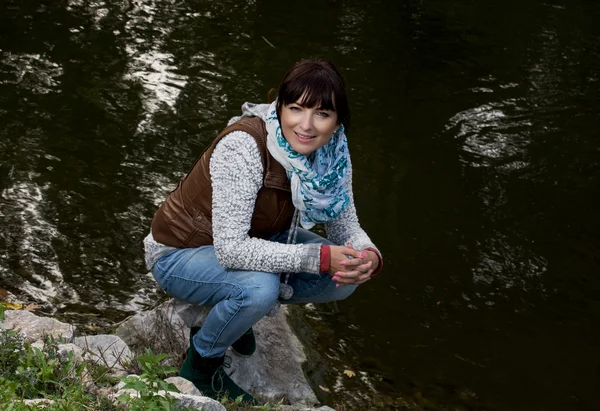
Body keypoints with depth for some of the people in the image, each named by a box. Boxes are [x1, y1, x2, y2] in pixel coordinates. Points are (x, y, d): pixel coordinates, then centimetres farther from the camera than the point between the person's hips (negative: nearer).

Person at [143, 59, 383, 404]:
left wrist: (368, 255, -26)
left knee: (346, 275, -9)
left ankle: (238, 307, 10)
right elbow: (231, 248, -37)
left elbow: (346, 227, -3)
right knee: (259, 287, -35)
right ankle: (201, 368, -5)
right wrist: (319, 257, -39)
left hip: (254, 242, 7)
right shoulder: (244, 147, -34)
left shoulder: (333, 152, -13)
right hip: (180, 255, -6)